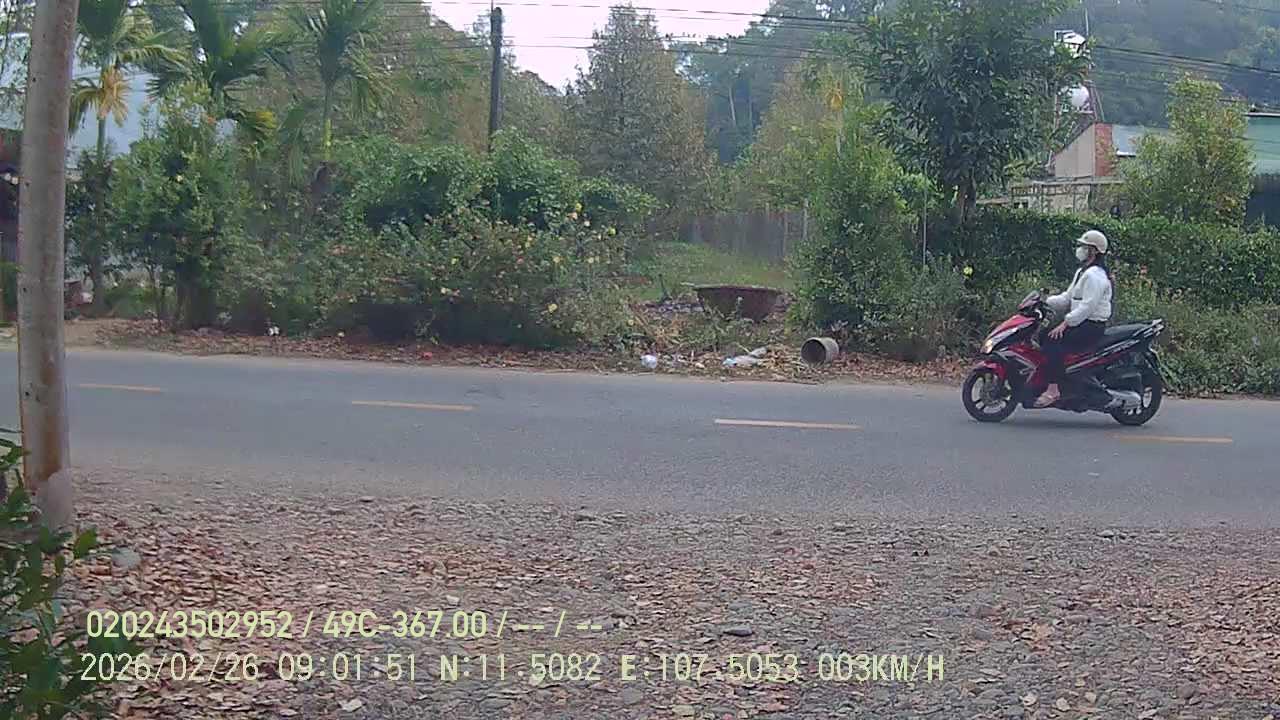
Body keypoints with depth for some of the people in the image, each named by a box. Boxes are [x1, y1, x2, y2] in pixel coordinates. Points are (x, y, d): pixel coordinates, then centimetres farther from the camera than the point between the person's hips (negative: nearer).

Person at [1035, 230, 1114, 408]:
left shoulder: (1095, 275, -16)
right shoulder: (1082, 272, 19)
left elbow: (1087, 306, -24)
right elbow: (1068, 297, 20)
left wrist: (1065, 323, -27)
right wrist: (1045, 302, 7)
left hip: (1092, 326, -11)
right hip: (1081, 323, 11)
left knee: (1053, 342, -26)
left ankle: (1053, 390, -28)